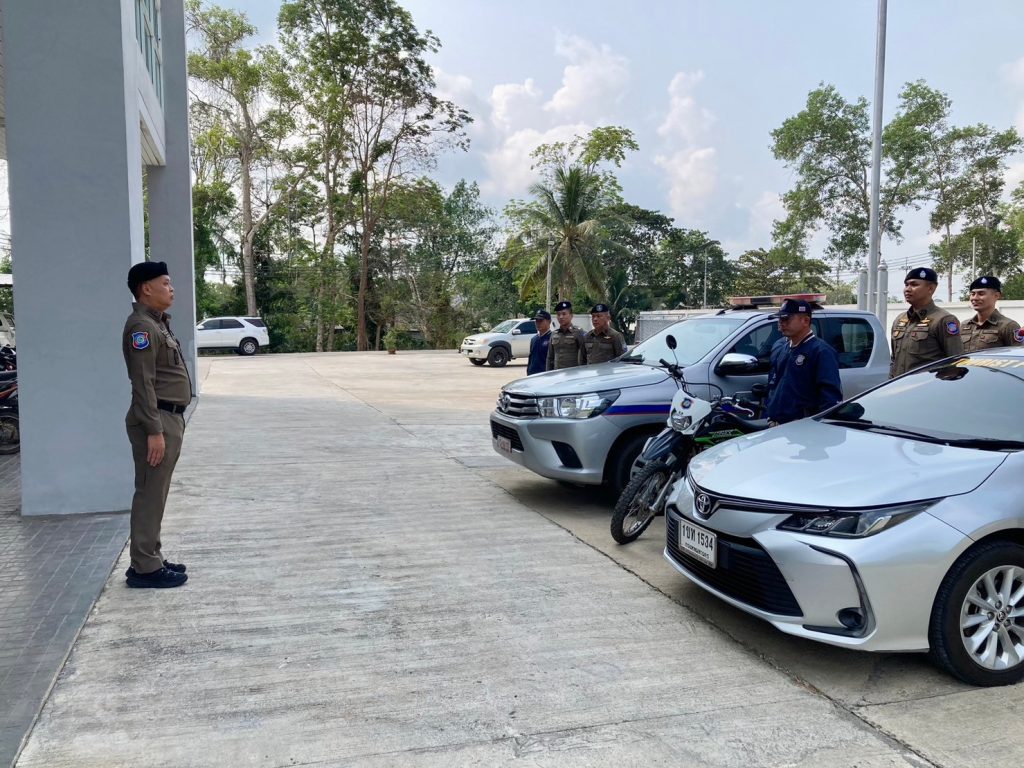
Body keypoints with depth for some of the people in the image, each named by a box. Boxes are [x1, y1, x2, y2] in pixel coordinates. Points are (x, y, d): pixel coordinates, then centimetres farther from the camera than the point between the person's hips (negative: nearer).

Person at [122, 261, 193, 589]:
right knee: (150, 495, -5)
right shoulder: (141, 327, -14)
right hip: (156, 420, -10)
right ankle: (145, 568, 1)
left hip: (169, 418, 10)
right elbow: (143, 383, -20)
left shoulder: (158, 323, 17)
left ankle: (151, 559, 22)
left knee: (156, 494, 14)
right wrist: (154, 430, -23)